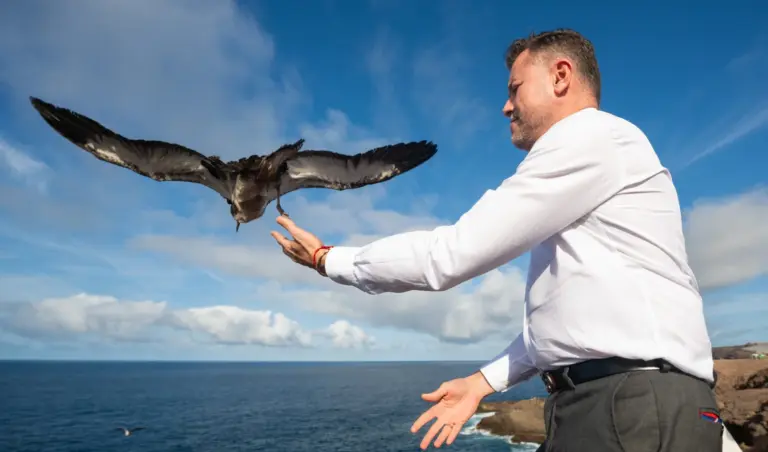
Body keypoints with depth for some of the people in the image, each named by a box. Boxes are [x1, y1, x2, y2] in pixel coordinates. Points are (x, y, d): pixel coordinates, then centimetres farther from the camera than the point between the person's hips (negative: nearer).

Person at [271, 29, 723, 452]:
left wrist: (328, 259, -4)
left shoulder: (593, 136, -10)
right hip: (593, 405, 9)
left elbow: (451, 255, -16)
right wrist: (484, 381, 16)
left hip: (640, 412, -9)